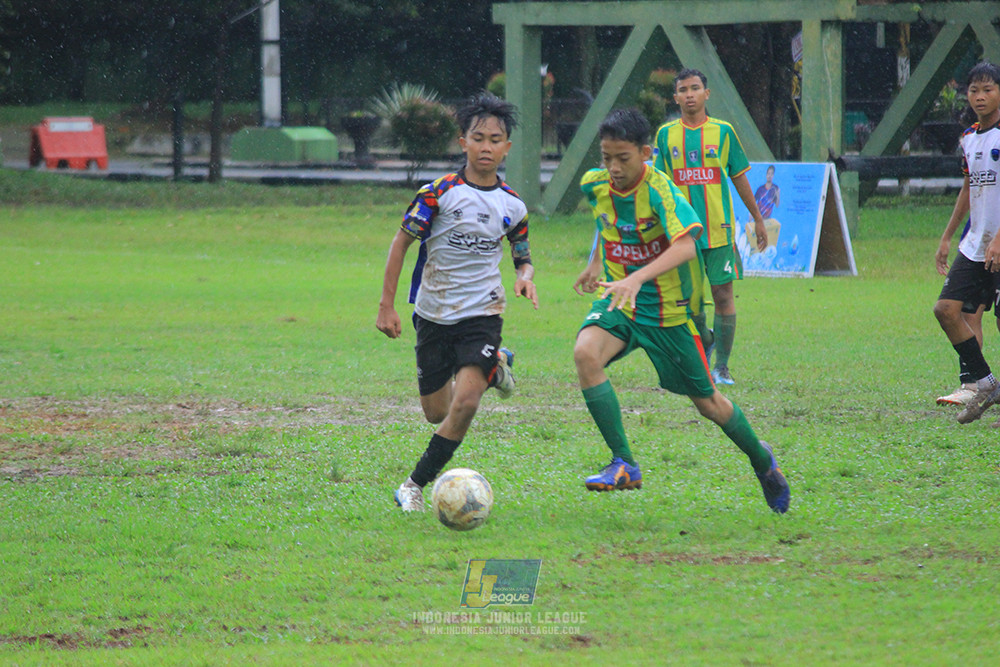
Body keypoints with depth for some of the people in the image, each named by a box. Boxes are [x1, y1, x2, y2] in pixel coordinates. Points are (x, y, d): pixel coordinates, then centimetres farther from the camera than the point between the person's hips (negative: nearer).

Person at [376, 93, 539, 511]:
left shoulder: (512, 206, 1)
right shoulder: (440, 193, -9)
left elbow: (523, 257, 15)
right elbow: (401, 241, -4)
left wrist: (525, 276, -10)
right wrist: (386, 305, -7)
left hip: (482, 312, 0)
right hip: (433, 315, 0)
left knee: (465, 403, -21)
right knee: (436, 413, 12)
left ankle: (417, 484, -6)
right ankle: (494, 366, 43)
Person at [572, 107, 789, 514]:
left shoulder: (659, 190, -25)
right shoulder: (595, 185, -7)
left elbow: (686, 246, -40)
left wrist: (638, 278, -52)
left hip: (667, 310, -4)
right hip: (617, 301, 4)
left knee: (706, 401, 9)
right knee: (585, 352, -28)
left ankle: (761, 459, 39)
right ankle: (624, 464, -22)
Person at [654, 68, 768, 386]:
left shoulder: (722, 131, 3)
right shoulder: (666, 135, 5)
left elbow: (740, 178, 10)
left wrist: (758, 219, 12)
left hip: (719, 228, -1)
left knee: (723, 295, -4)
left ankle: (721, 367, 2)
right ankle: (706, 340, 34)